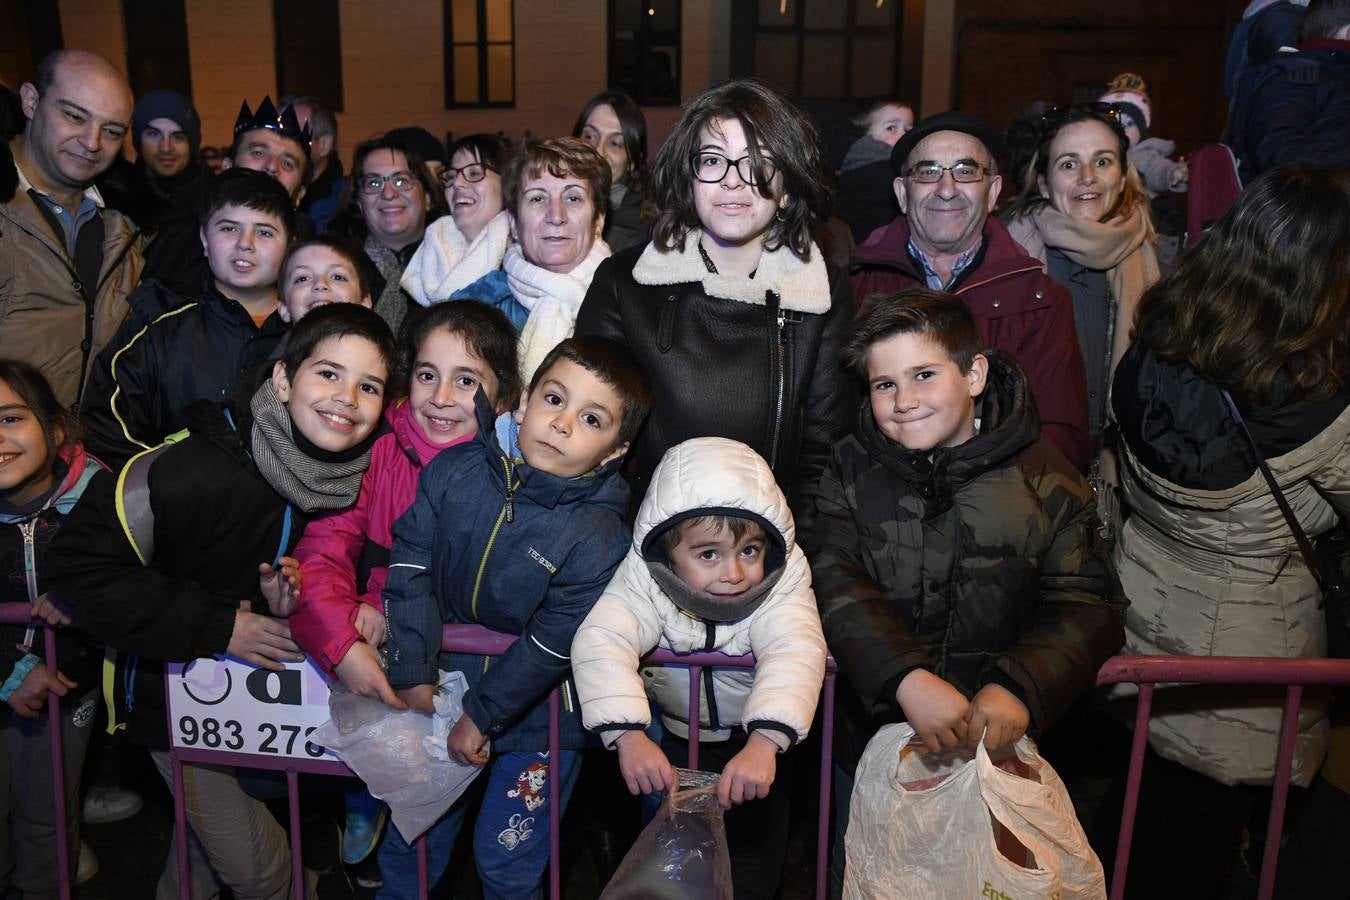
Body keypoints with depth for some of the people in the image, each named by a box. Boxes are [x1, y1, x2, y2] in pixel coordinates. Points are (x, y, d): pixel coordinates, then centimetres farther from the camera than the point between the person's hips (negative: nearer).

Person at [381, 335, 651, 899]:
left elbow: (553, 645, -20)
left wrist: (481, 716, -15)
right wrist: (413, 676, -12)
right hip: (444, 691, 4)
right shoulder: (455, 471, -12)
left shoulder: (598, 537, -24)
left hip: (536, 722, -4)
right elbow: (411, 561, -9)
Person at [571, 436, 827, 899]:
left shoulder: (783, 580, -27)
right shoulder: (644, 578, -27)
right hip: (669, 734, 0)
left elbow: (796, 652, -41)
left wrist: (765, 743, -57)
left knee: (756, 840, 4)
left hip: (755, 738, 0)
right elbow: (600, 643, -40)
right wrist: (628, 735, -55)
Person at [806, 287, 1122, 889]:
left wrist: (1020, 687, -32)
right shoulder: (851, 472, -4)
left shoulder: (1043, 479, -7)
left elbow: (1081, 605, -13)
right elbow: (835, 584, -17)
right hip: (874, 740, 1)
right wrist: (906, 677, -34)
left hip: (997, 745, -1)